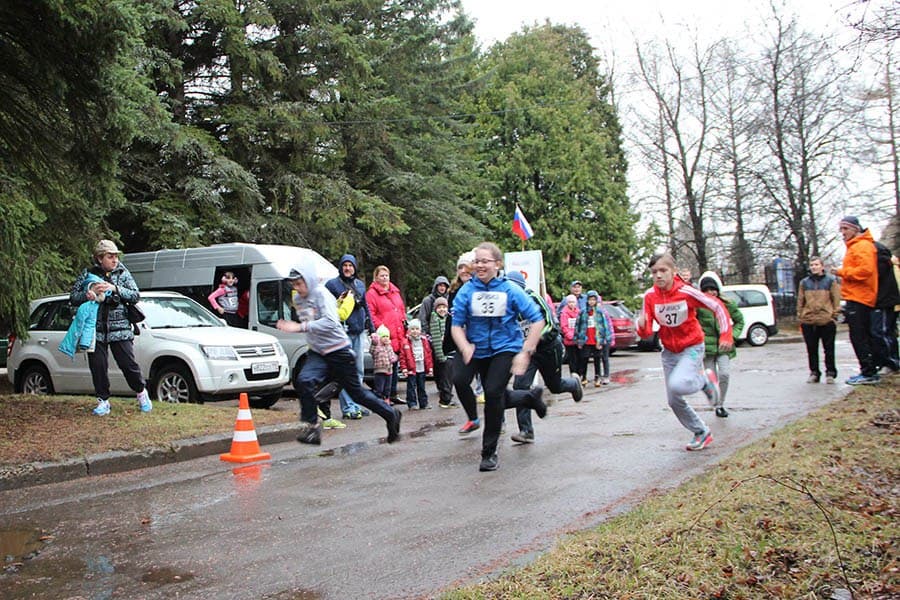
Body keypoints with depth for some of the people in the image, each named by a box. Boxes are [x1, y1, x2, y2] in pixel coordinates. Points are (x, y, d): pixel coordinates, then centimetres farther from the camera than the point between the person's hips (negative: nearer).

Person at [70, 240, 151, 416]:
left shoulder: (123, 273, 7)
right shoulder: (88, 274, 7)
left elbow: (136, 296, -2)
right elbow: (73, 297, 6)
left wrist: (115, 288, -15)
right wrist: (88, 294, -14)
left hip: (120, 329, -1)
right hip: (95, 329, 1)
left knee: (128, 363, -4)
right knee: (97, 366, 1)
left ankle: (141, 393, 19)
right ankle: (103, 401, 16)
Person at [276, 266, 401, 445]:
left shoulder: (321, 293, -17)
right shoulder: (297, 299, 6)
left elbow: (330, 322, -30)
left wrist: (300, 327, -34)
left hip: (339, 352, -6)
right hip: (317, 353, 6)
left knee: (356, 392, 4)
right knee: (303, 381, -21)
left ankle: (391, 415, 25)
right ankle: (311, 427, -11)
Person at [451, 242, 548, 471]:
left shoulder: (510, 290, -10)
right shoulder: (467, 291, -6)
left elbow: (537, 321, -6)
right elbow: (456, 325, -6)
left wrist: (525, 353, -14)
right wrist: (465, 347, -26)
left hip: (505, 348, -4)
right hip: (477, 349, 4)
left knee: (493, 392, -15)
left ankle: (489, 453, 2)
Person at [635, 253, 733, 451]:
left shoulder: (686, 292, -21)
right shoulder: (650, 296, -11)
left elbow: (718, 307, -11)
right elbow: (647, 332, -10)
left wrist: (725, 335, -15)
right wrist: (642, 326, -33)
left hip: (692, 348, -5)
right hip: (669, 351, 5)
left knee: (677, 385, -30)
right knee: (674, 401, 7)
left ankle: (705, 380, 4)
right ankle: (702, 433, 30)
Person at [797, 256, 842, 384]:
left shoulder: (831, 281, 5)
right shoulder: (804, 283, 12)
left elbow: (836, 300, 3)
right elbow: (800, 302, 12)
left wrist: (835, 316, -4)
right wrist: (800, 318, 7)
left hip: (827, 321, -2)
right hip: (808, 322, 3)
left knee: (829, 349, 4)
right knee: (811, 350, 7)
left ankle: (830, 373, 13)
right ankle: (814, 373, 16)